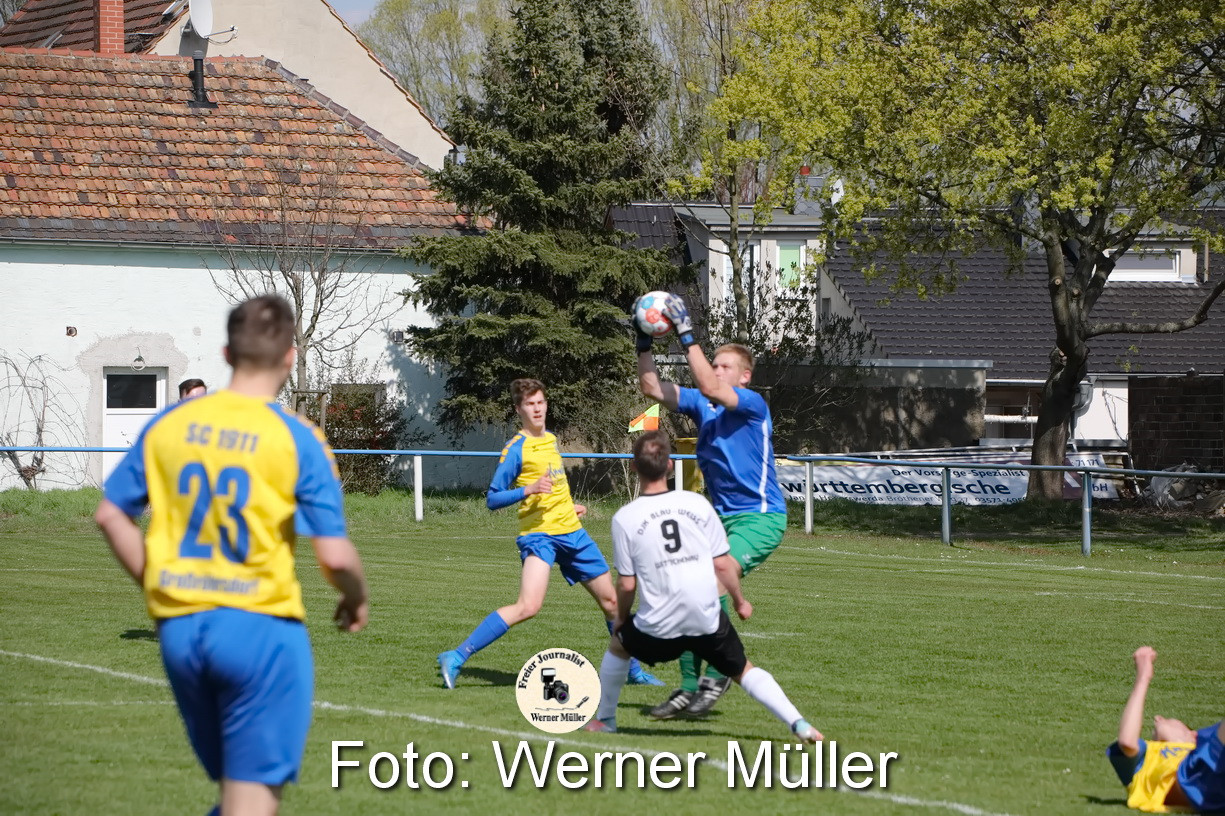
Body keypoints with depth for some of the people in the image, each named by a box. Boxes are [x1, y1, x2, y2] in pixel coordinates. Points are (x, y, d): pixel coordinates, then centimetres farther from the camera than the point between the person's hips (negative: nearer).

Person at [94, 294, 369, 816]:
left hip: (178, 628, 5)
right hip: (261, 627, -5)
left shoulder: (170, 423, 5)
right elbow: (334, 556, -9)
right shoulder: (297, 439, -7)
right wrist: (357, 600, 11)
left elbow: (110, 515, 9)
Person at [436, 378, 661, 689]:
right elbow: (492, 499, -13)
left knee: (609, 600, 13)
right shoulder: (516, 449, -9)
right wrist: (529, 490, -25)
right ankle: (456, 658, -23)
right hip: (539, 534, -8)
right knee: (528, 606, -26)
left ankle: (632, 670, 29)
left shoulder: (551, 440, 14)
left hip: (572, 533, 8)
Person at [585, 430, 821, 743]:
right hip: (708, 622, 1)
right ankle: (798, 723, 1)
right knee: (744, 671, 18)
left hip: (658, 628, -1)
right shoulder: (697, 504, -2)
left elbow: (627, 584, -4)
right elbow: (722, 565, 0)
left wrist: (621, 618, 16)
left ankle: (604, 719, 37)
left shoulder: (624, 518, -6)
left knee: (618, 644, 29)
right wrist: (740, 601, 17)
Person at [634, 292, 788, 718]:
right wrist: (645, 346, -6)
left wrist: (688, 337, -27)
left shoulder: (753, 404, -11)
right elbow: (653, 388, 6)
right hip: (721, 517, 8)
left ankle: (717, 675, -16)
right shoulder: (701, 404, 9)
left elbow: (711, 389, -27)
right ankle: (689, 687, 6)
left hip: (760, 517, -8)